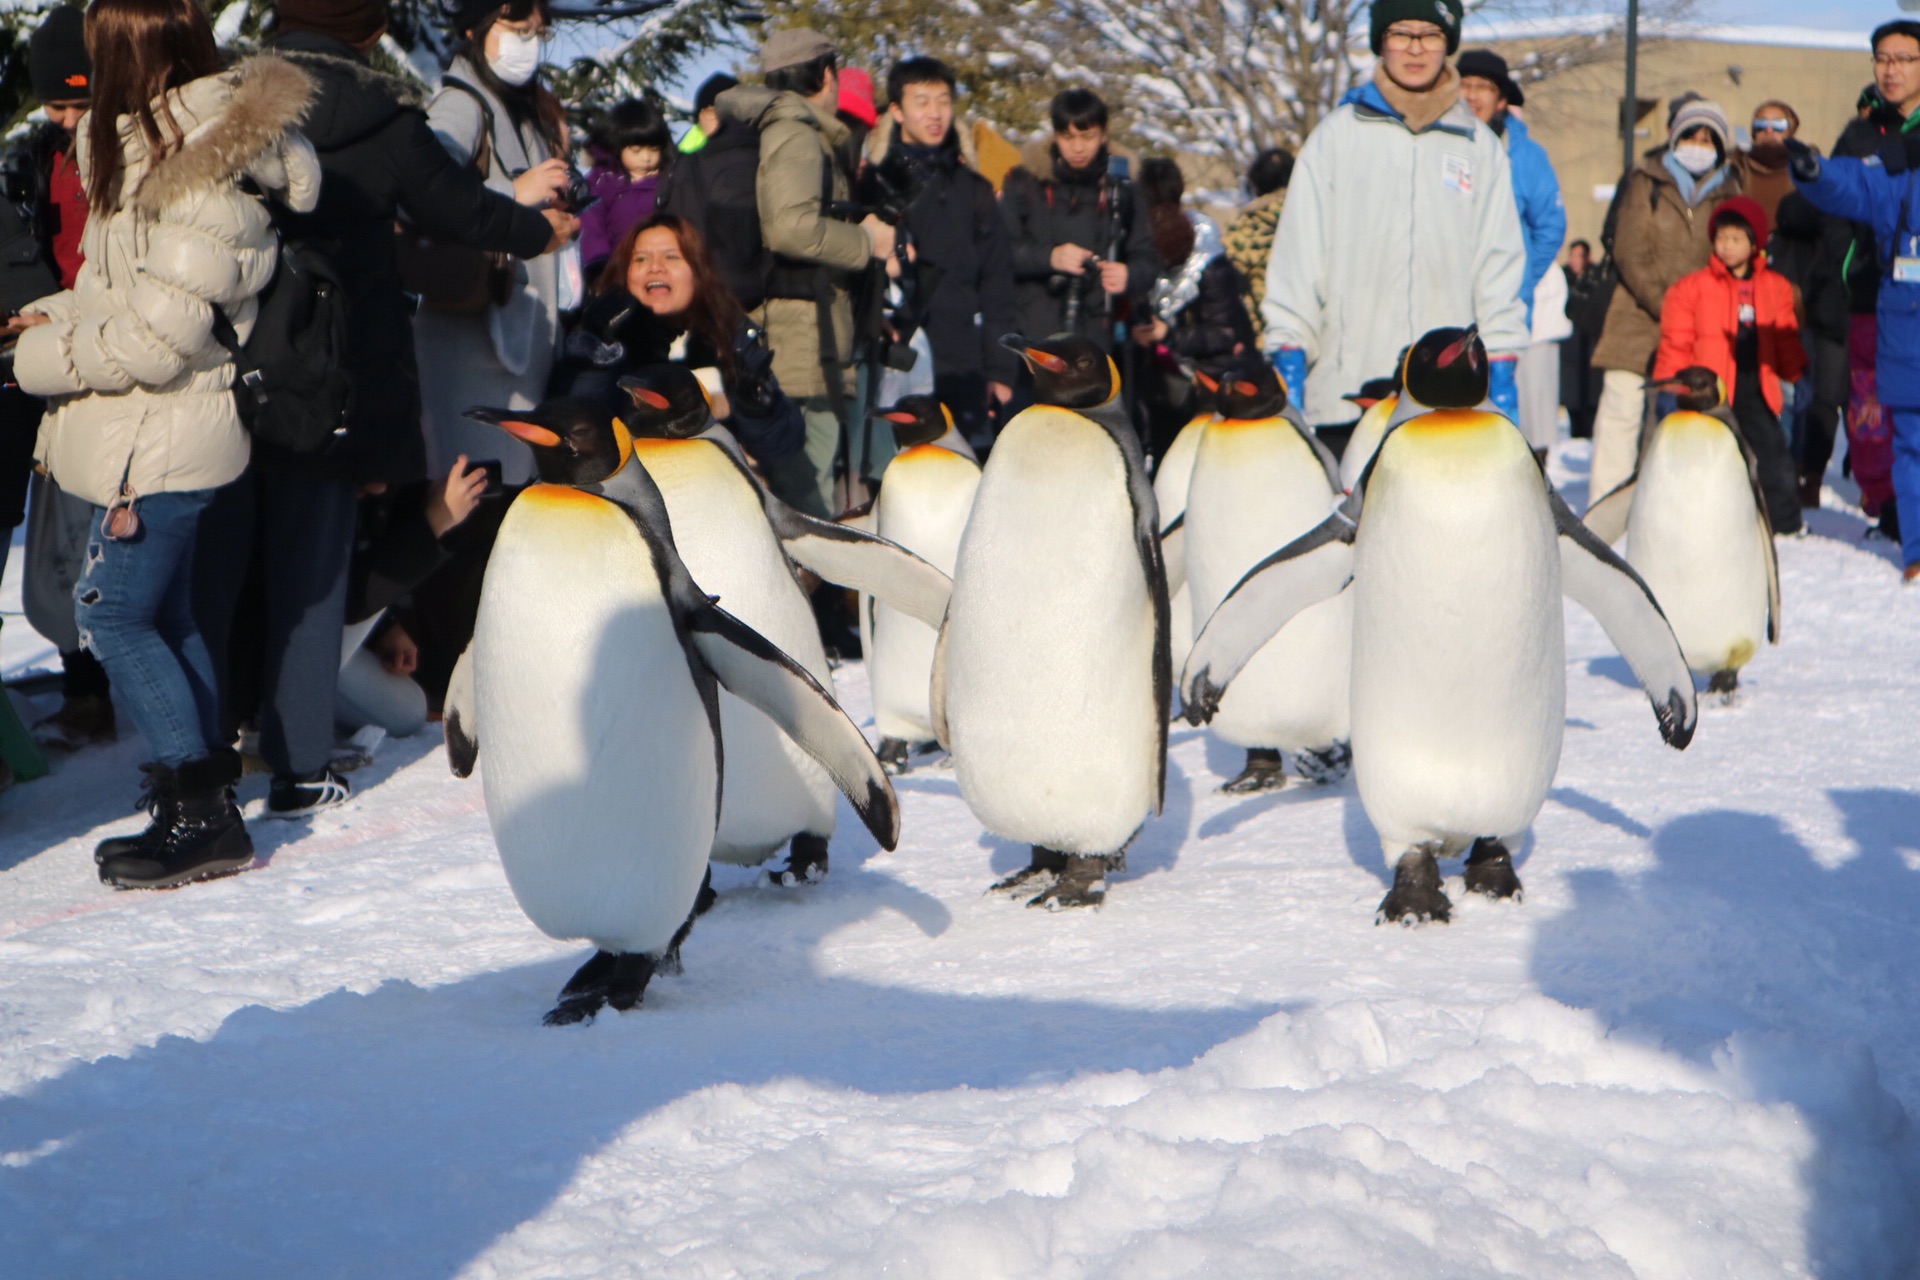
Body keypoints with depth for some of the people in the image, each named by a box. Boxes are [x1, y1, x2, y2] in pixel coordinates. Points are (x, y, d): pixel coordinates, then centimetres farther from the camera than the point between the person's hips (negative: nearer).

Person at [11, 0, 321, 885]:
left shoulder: (199, 178, -22)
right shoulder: (162, 146, 10)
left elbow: (156, 338, -23)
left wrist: (38, 359, -10)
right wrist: (57, 317, 7)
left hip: (162, 431, -10)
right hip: (163, 427, 10)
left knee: (113, 615, -6)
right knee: (162, 613, 15)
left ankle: (200, 813, -1)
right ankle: (202, 803, 23)